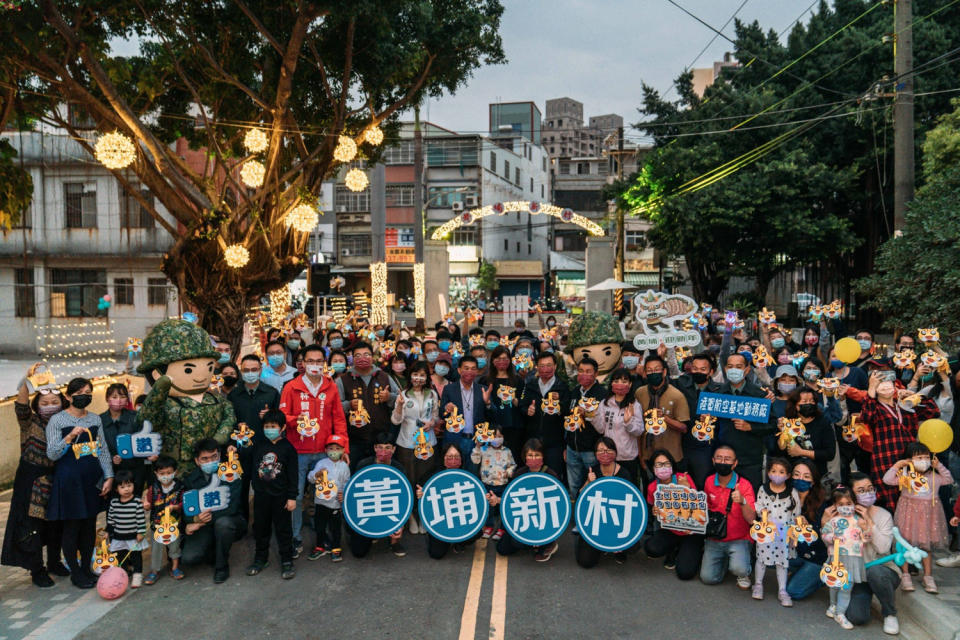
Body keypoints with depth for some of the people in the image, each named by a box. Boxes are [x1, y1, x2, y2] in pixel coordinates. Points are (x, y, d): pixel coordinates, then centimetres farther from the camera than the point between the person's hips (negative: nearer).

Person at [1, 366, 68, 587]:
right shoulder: (30, 423, -5)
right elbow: (21, 405, -24)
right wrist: (27, 380, -35)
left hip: (57, 480, 3)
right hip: (32, 481, -3)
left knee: (56, 523, 13)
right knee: (32, 524, 0)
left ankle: (54, 562, 31)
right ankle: (37, 571, 12)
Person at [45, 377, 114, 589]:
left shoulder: (95, 419, 9)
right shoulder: (57, 420, -4)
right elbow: (51, 454, -9)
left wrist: (109, 476, 4)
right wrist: (70, 437, -24)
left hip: (92, 478, 4)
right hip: (69, 480, -4)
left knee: (90, 526, 9)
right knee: (72, 526, 1)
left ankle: (86, 568, 23)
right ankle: (75, 572, 14)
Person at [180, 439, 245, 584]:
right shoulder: (190, 479, 1)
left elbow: (231, 508, -21)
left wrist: (200, 522, -24)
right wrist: (196, 519, -23)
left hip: (231, 522, -3)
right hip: (205, 528, 3)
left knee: (222, 522, -38)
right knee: (188, 558, -21)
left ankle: (222, 567, -12)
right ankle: (215, 553, 14)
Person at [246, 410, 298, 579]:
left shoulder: (288, 448, -8)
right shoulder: (258, 446, 2)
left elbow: (293, 475, -6)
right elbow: (252, 468, 12)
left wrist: (292, 497, -8)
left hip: (280, 496, -4)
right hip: (261, 495, 4)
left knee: (283, 529, 5)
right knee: (260, 527, 14)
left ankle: (287, 561, 16)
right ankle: (261, 558, 31)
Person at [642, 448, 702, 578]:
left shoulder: (684, 478, -12)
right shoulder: (652, 487, -3)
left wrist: (687, 488, -30)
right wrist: (654, 512, -10)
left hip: (690, 531, -3)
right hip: (669, 531, 3)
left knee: (685, 572, -19)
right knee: (651, 548, -28)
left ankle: (693, 552, 16)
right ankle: (673, 551, 8)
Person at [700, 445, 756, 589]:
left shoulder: (744, 485, -14)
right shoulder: (709, 481, -1)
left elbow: (751, 519, -21)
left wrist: (742, 501, -38)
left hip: (738, 540, -3)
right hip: (714, 538, 4)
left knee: (739, 568, -30)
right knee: (708, 578, -8)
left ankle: (744, 574, 8)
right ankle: (725, 559, 23)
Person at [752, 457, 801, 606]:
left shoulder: (792, 492, -3)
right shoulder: (763, 489, -1)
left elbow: (796, 514, 3)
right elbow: (758, 504, 7)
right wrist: (762, 510, -13)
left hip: (784, 532, 0)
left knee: (782, 560, 7)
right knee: (762, 557, 8)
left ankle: (782, 591, 18)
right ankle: (758, 584, 26)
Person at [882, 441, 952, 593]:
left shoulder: (933, 476, 6)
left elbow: (949, 480, 16)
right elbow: (887, 479, -13)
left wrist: (939, 466, 5)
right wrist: (897, 465, -13)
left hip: (928, 514, 3)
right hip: (909, 512, -3)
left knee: (927, 546, 10)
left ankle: (928, 577, 19)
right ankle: (905, 575, 14)